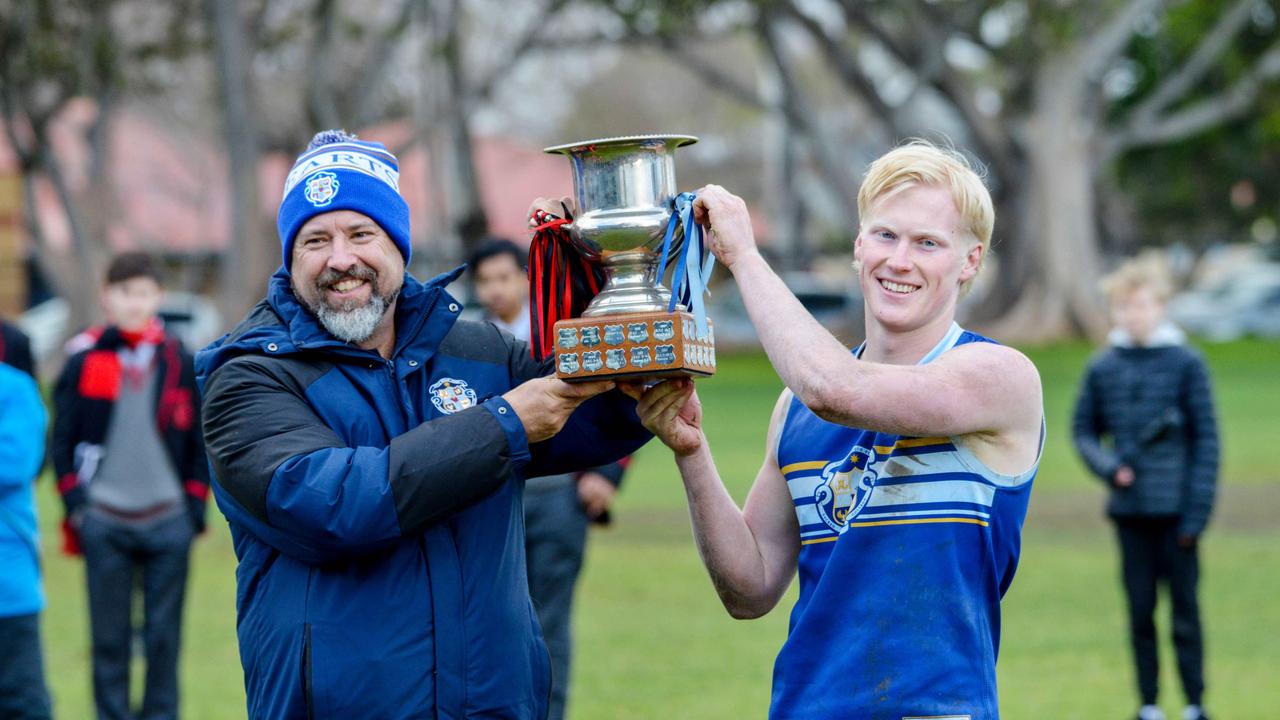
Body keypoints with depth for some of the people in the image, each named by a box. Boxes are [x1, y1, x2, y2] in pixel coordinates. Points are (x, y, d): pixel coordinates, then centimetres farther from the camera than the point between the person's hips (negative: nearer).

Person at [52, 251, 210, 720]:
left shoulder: (182, 365, 8)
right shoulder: (83, 364, 5)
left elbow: (202, 443, 11)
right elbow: (62, 441, 6)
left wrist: (194, 507, 3)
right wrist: (75, 505, -4)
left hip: (168, 522, 0)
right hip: (103, 523, 0)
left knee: (163, 637, 2)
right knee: (109, 638, 2)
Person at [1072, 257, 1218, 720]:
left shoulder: (1186, 363, -4)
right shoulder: (1102, 368, 4)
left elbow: (1206, 439, -3)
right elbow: (1083, 430, 14)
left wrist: (1197, 508, -8)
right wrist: (1108, 466, -6)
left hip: (1176, 508, -3)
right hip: (1129, 508, 3)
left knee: (1184, 608, 2)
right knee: (1140, 611, 8)